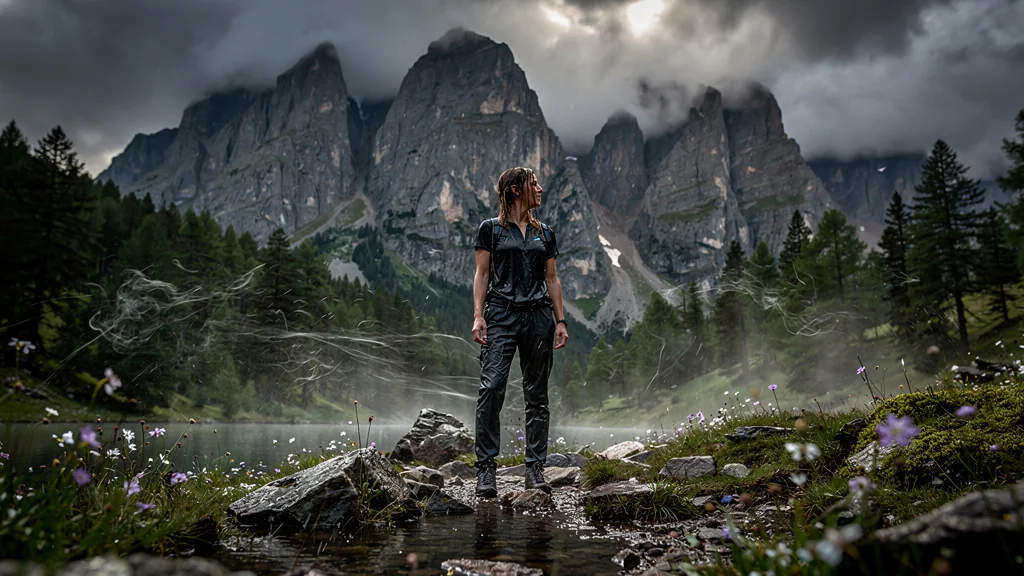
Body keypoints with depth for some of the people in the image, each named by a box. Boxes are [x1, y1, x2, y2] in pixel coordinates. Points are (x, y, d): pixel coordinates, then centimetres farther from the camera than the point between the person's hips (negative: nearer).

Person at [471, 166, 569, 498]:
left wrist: (560, 320, 9)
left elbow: (552, 279, 16)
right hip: (502, 313, -3)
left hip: (539, 315, 4)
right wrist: (478, 315, -8)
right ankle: (486, 468, -8)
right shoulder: (491, 229, 6)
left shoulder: (545, 233, 17)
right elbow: (482, 274, 3)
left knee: (537, 394, 3)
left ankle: (535, 469, 10)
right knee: (491, 387, -15)